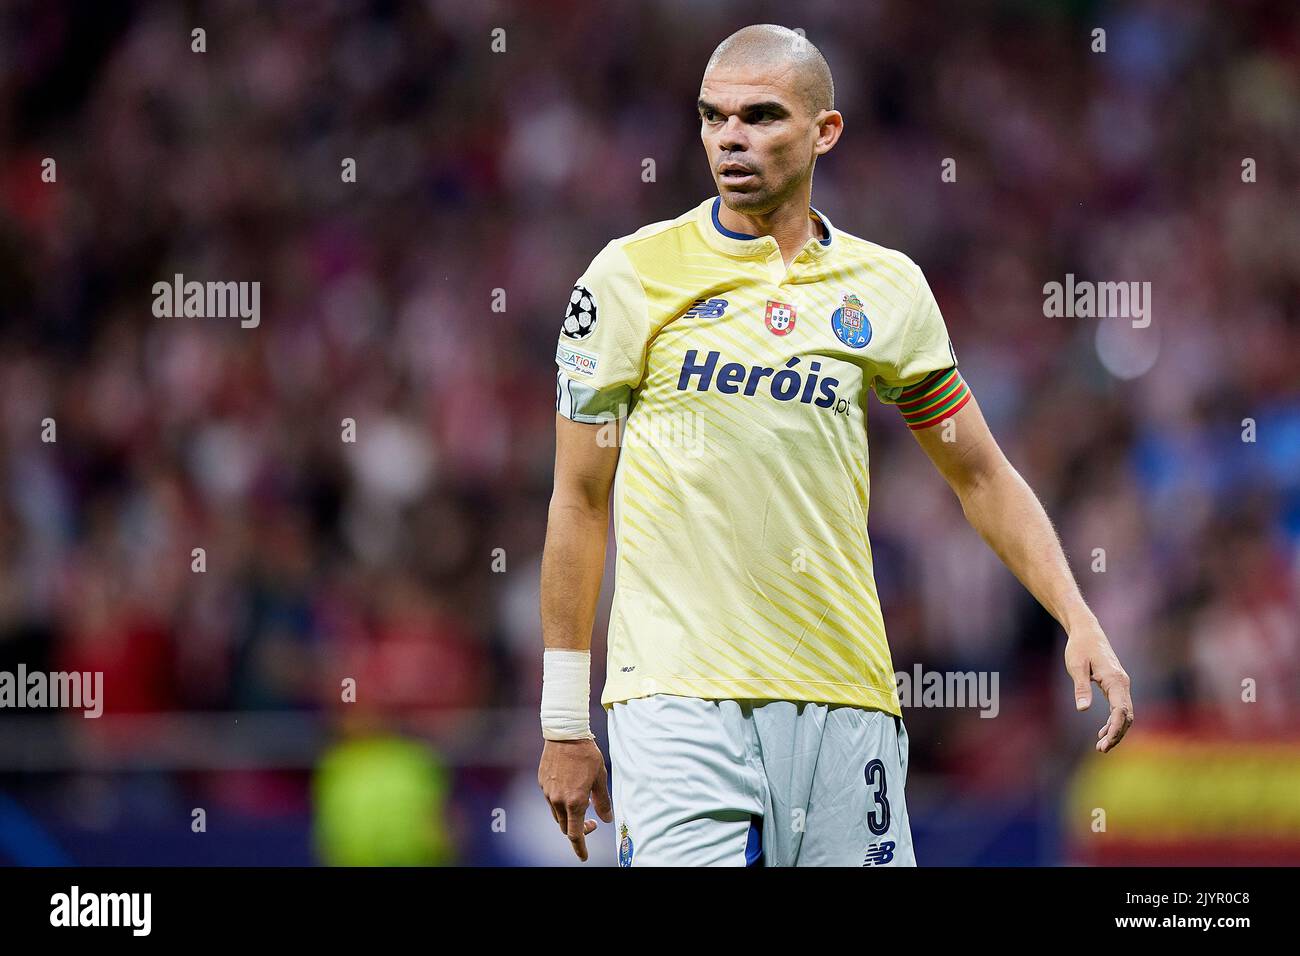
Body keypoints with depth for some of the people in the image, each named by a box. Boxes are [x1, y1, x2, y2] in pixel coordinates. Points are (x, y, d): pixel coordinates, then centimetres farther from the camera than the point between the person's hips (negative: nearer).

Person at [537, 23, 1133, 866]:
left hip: (845, 700, 3)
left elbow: (984, 479, 18)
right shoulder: (634, 275, 1)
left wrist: (1080, 622, 5)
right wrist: (564, 721, 3)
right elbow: (580, 500, 5)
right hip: (676, 695, -3)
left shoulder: (887, 289, 9)